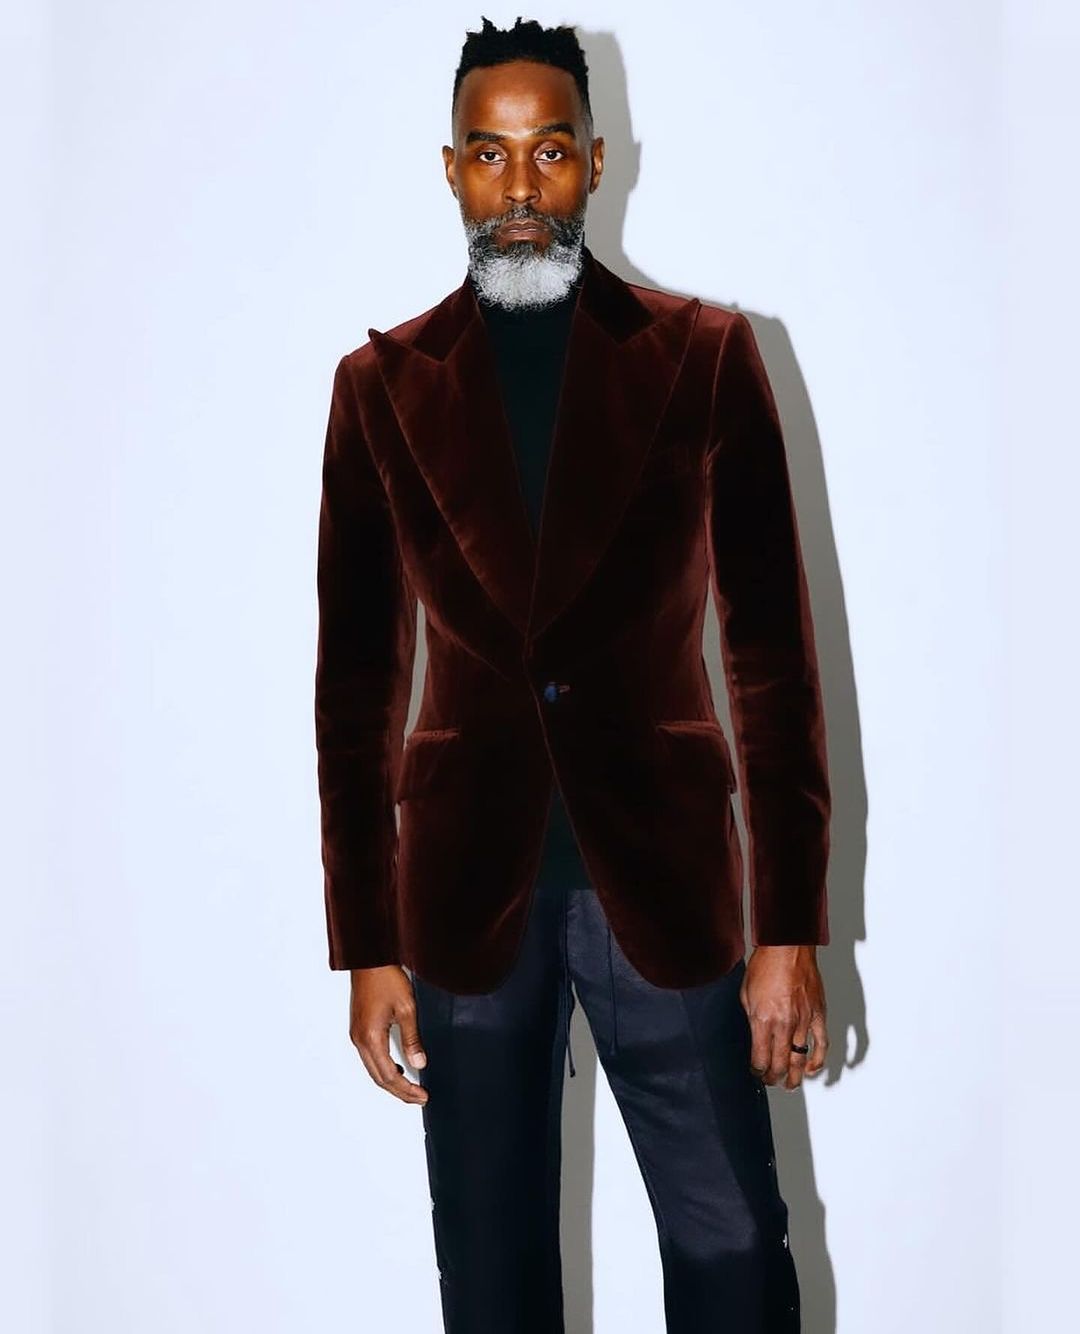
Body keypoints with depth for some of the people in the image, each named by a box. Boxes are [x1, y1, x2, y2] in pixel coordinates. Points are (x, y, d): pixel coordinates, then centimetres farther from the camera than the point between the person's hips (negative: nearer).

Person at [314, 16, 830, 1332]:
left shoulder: (705, 357, 0)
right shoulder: (382, 384, 4)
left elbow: (773, 651, -1)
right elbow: (356, 681, 5)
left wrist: (790, 929, -5)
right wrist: (365, 944, 2)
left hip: (664, 876, -1)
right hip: (467, 891, 1)